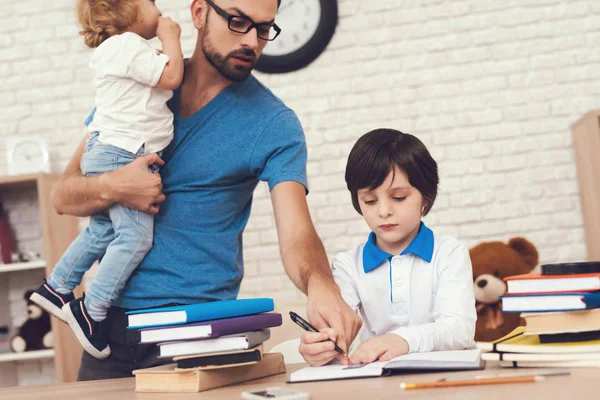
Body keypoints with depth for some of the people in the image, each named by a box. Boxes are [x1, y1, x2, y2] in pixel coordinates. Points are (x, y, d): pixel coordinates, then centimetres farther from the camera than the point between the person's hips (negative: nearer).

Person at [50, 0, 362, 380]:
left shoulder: (275, 124, -6)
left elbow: (296, 233, -19)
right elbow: (63, 195, 4)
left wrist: (321, 286, -41)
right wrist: (111, 188, -18)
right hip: (112, 316, 3)